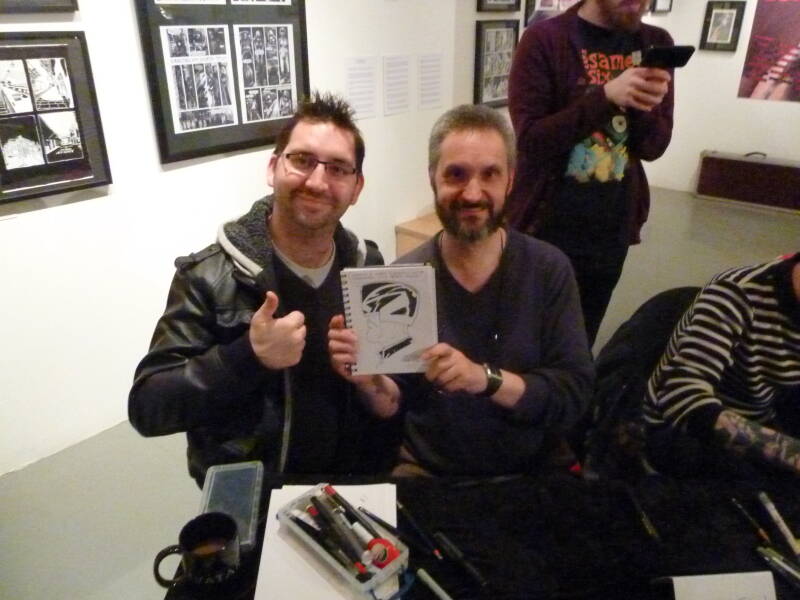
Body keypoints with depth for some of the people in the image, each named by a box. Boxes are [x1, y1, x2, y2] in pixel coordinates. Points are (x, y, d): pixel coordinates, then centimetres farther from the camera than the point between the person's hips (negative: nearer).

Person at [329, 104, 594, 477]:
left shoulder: (548, 270, -8)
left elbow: (574, 394, -12)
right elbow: (394, 405, -2)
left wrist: (485, 378, -27)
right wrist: (370, 383, -23)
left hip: (533, 471, 2)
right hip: (427, 470, -1)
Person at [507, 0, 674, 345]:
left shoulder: (655, 44, 5)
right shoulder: (544, 40, -8)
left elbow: (654, 147, 3)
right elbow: (530, 139, -17)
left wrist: (645, 108, -18)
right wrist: (606, 96, -26)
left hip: (613, 227, 4)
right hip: (546, 225, -4)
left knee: (580, 345, 17)